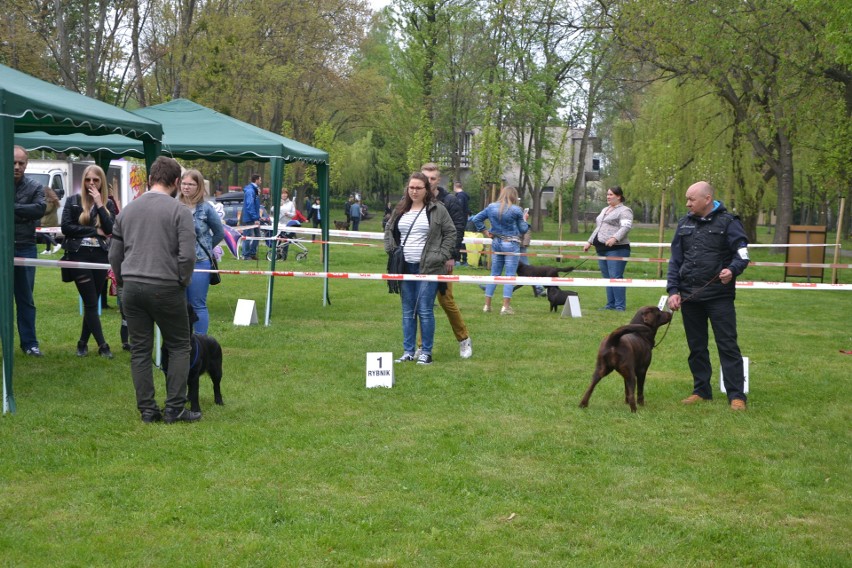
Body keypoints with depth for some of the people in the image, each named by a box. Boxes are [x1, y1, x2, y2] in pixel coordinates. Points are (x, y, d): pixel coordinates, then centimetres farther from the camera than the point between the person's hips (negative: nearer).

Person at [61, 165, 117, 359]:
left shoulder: (108, 204, 9)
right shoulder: (73, 201, 2)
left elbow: (110, 229, -6)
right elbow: (66, 226, -8)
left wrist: (99, 204, -11)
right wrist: (94, 231, -8)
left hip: (101, 255, 3)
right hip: (79, 255, -3)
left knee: (92, 302, 6)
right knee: (91, 303, -4)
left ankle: (83, 342, 18)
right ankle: (102, 345, -3)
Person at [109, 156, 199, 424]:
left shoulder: (127, 210, 11)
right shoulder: (179, 210, -6)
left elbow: (115, 255, 14)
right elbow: (187, 255, -13)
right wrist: (182, 282, 2)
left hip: (131, 288, 5)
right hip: (165, 288, -5)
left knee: (140, 350, 9)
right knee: (178, 347, 7)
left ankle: (147, 409, 11)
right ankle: (174, 409, 4)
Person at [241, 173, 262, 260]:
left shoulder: (255, 190, 15)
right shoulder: (250, 190, -18)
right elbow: (249, 205, -23)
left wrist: (258, 217, 15)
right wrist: (255, 219, -24)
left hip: (254, 218, 10)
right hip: (249, 219, -10)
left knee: (257, 235, 13)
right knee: (247, 237, -3)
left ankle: (253, 253, 21)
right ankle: (246, 255, 2)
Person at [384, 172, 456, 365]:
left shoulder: (437, 209, -2)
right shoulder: (400, 209, 11)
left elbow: (450, 233, 1)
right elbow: (389, 230, 23)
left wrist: (442, 255, -5)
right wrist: (391, 250, 9)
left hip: (428, 268, -5)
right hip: (405, 267, 5)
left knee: (425, 311, -5)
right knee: (408, 311, 9)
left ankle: (426, 353, 4)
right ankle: (408, 351, 16)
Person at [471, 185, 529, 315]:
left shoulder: (491, 207, 3)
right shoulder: (516, 210, -10)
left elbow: (476, 219, 8)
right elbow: (523, 229, -3)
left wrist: (485, 232, 11)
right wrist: (525, 219, 14)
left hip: (496, 243, 5)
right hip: (511, 244, -5)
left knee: (494, 274, 13)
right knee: (510, 275, -1)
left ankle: (487, 305, 13)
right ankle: (506, 307, -5)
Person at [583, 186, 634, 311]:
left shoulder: (624, 210, -3)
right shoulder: (604, 210, 24)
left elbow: (626, 227, -17)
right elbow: (597, 228, 31)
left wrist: (615, 238, -31)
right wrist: (590, 242, 25)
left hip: (616, 249, -8)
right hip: (602, 249, 8)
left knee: (615, 277, -12)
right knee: (607, 278, 8)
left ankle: (620, 306, -10)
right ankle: (610, 305, 11)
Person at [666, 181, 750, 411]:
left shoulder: (727, 222, -4)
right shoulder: (685, 223, 11)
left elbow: (742, 255, -5)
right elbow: (675, 260, 13)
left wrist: (732, 270, -26)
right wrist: (673, 290, 5)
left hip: (720, 296, -5)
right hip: (690, 296, 5)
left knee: (727, 345, -4)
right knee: (696, 346, 11)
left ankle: (736, 395, -1)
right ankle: (701, 390, 22)